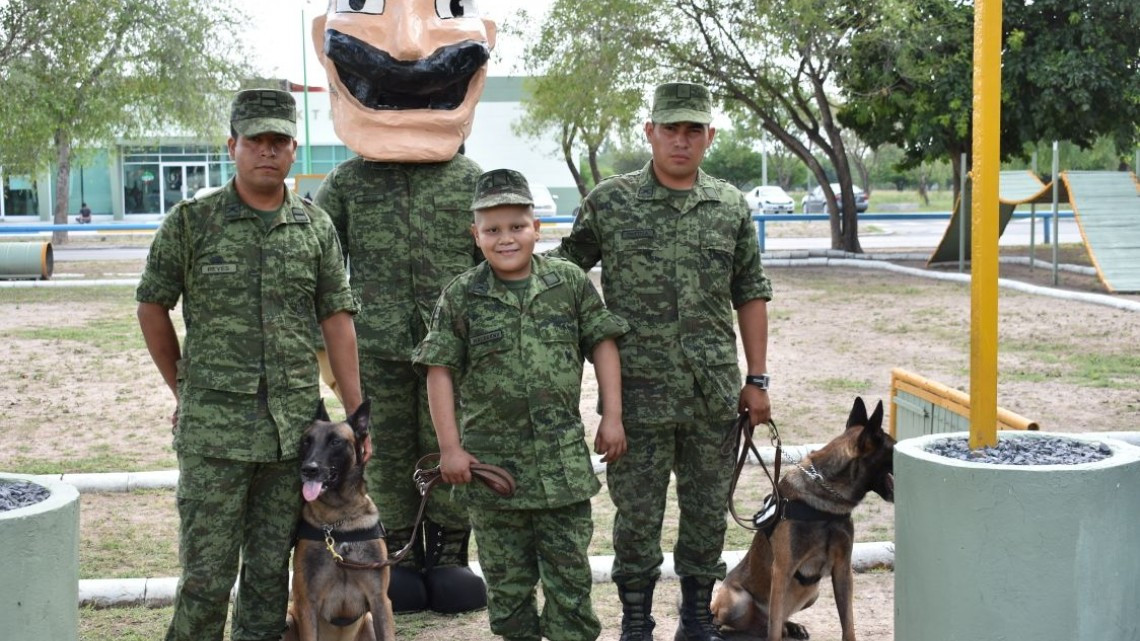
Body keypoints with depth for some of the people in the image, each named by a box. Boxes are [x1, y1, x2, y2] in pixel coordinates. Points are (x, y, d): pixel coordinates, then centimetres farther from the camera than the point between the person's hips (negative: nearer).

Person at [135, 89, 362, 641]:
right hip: (214, 430, -3)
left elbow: (336, 320, 7)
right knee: (206, 577, -1)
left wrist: (356, 411, 4)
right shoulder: (191, 221, -1)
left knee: (271, 575, 11)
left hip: (295, 427, 3)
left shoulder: (316, 228, 7)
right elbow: (152, 307, 7)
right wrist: (183, 387, 7)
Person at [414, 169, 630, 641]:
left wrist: (612, 416, 1)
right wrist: (450, 447, -6)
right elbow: (440, 371, -2)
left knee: (569, 567, 6)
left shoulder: (571, 283, -1)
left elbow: (602, 343, 6)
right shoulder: (461, 297, -4)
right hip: (492, 456, 0)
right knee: (506, 572, 10)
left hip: (563, 456, 0)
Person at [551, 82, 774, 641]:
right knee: (637, 511, 5)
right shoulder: (609, 202, -1)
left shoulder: (731, 207, 6)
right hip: (639, 390, -2)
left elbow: (751, 296, 10)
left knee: (708, 509, 11)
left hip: (714, 391, 3)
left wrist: (756, 380, 7)